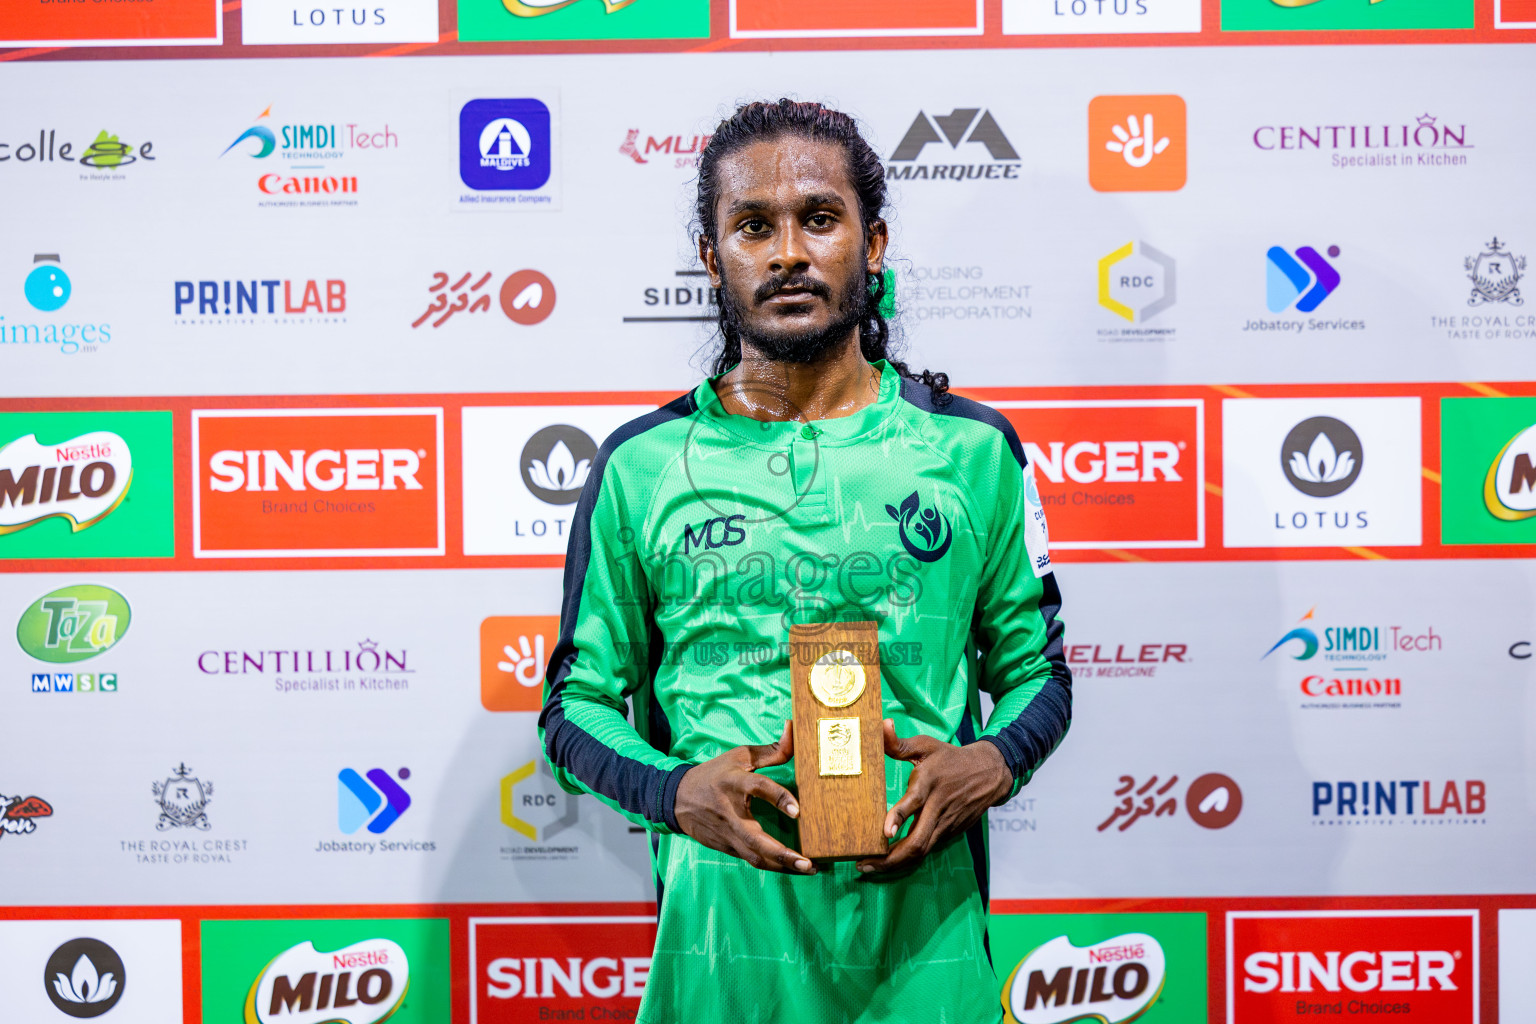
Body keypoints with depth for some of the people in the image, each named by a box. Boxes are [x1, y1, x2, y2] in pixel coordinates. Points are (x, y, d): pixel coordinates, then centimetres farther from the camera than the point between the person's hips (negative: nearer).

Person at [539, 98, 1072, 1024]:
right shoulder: (642, 466, 0)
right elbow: (578, 703, 5)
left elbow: (1039, 671, 10)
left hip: (923, 931, 1)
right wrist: (675, 791, -13)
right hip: (722, 934, 0)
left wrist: (992, 765, -11)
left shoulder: (972, 449, 2)